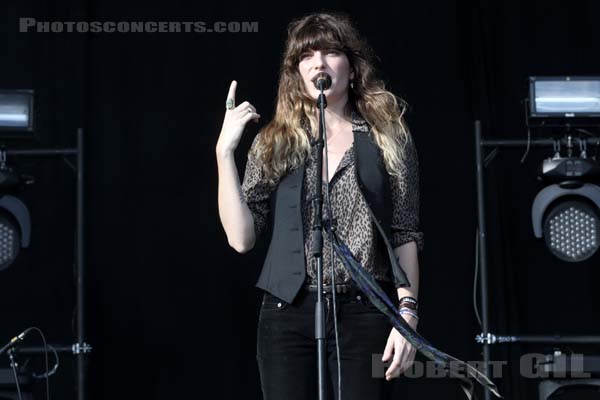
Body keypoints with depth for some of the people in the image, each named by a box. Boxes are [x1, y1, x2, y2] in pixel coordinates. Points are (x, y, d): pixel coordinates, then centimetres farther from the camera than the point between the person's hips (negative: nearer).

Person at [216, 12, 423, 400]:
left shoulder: (388, 138, 7)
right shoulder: (275, 142, 9)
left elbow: (405, 235, 4)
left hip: (364, 313, -1)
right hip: (289, 314, 1)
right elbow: (242, 237, 1)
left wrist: (408, 311, -6)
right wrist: (225, 150, -3)